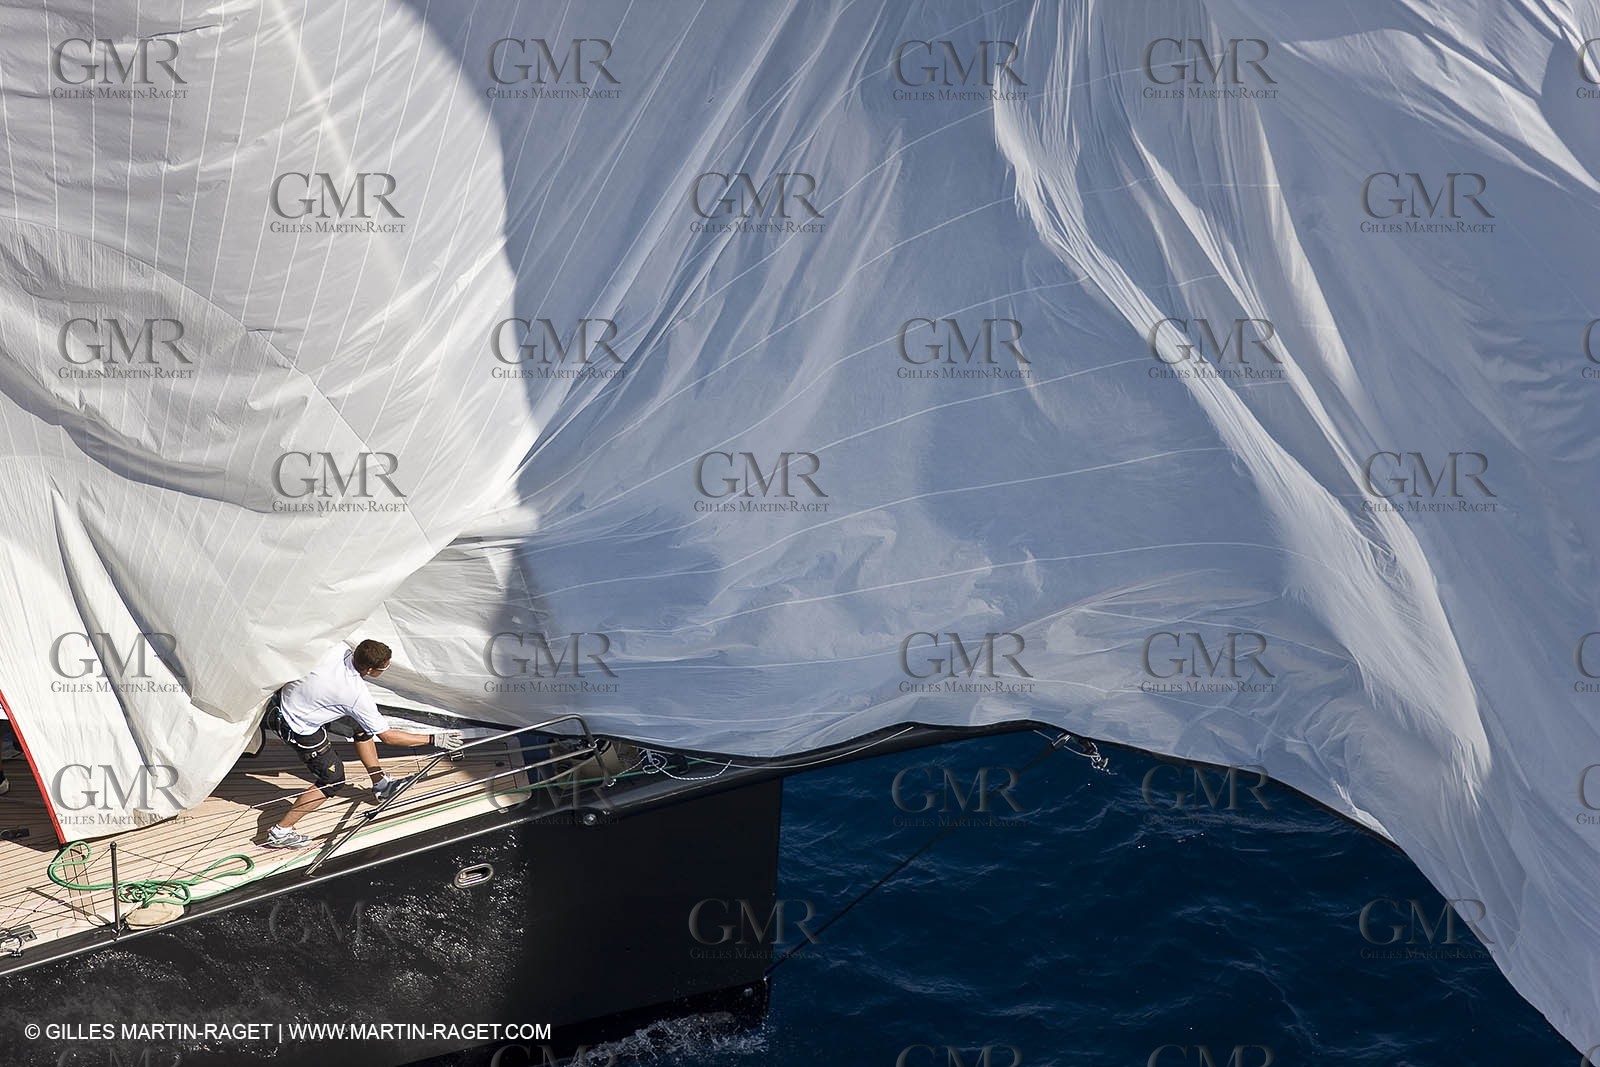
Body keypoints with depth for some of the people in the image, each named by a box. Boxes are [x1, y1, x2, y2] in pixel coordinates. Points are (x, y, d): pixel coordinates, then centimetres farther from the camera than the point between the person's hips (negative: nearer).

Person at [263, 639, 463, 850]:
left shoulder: (340, 650, -15)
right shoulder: (358, 696, -29)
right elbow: (387, 736, -20)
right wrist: (433, 739, -18)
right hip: (297, 728, -8)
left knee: (363, 725, 13)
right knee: (332, 778, 1)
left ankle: (380, 784, 26)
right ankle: (281, 831, 7)